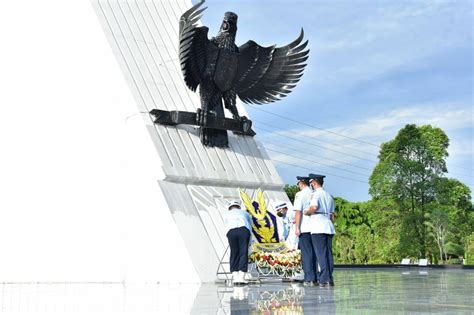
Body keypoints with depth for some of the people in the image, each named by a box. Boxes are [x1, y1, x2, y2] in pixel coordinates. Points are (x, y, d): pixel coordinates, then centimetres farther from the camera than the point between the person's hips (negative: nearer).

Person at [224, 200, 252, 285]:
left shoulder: (227, 215, 35)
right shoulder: (244, 213, 37)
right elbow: (250, 226, 46)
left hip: (231, 231, 0)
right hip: (244, 230, 0)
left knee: (234, 254, 5)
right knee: (243, 253, 0)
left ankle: (235, 277, -3)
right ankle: (241, 277, -9)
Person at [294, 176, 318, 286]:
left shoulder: (300, 194, -6)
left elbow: (298, 211, -11)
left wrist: (297, 227, -8)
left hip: (305, 228, -5)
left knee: (306, 253, -1)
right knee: (315, 253, 9)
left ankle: (309, 279, -3)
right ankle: (316, 278, 10)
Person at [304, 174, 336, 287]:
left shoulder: (316, 194, -4)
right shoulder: (329, 195, 20)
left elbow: (314, 207, -23)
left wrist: (307, 212, -4)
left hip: (318, 228, -7)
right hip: (329, 227, 7)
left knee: (321, 254, -6)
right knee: (329, 253, 8)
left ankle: (324, 279, -8)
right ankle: (330, 279, 7)